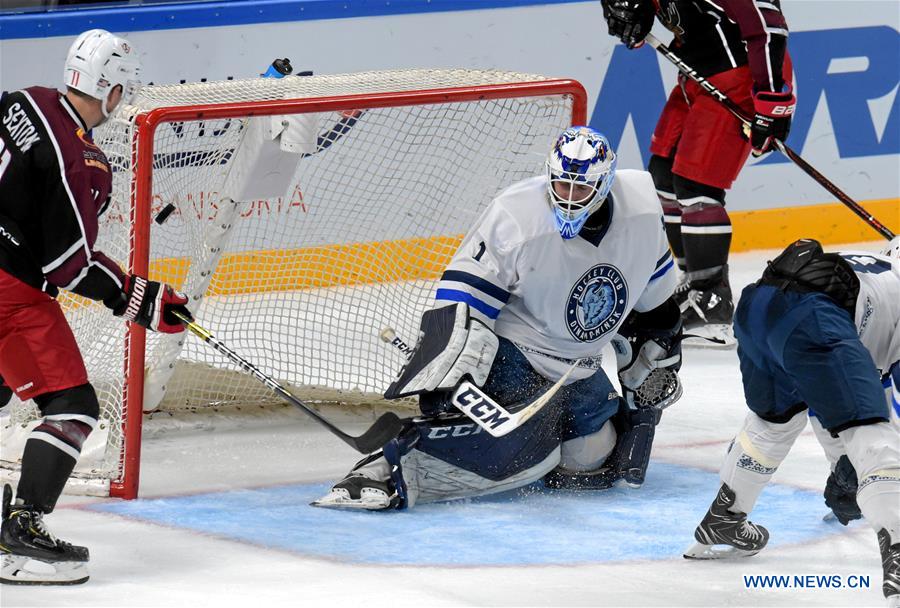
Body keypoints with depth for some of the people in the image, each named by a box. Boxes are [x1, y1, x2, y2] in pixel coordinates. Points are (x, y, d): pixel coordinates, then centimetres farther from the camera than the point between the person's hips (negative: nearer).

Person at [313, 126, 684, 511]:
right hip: (510, 347, -7)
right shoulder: (515, 216, -24)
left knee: (596, 458, 8)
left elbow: (652, 290, 12)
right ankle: (383, 473, -38)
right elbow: (461, 307, -23)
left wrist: (657, 358, 17)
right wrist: (449, 384, -32)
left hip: (577, 364, 7)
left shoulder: (641, 210, -9)